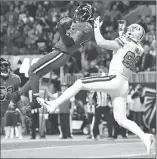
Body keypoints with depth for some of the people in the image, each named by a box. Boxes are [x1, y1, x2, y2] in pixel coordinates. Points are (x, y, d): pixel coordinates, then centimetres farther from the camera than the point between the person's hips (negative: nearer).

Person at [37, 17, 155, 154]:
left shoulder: (124, 43, -1)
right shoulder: (139, 50, 18)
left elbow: (100, 43, -6)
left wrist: (97, 28, 8)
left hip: (115, 80, -7)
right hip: (124, 86, 7)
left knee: (80, 83, -3)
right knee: (121, 120, 4)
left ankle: (54, 105, -8)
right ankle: (145, 137, -11)